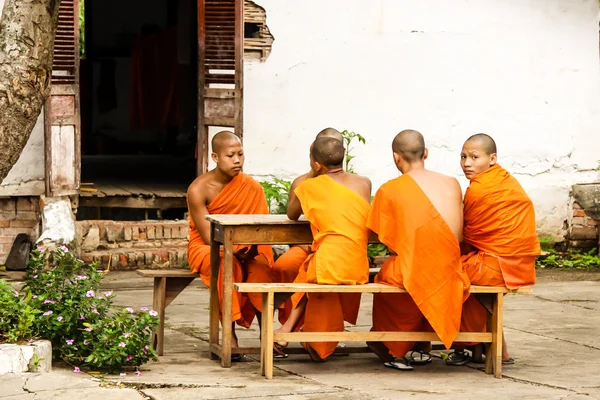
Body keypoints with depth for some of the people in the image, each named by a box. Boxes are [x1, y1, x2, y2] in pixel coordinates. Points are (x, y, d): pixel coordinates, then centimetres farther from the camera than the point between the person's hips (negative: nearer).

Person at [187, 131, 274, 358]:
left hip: (243, 248, 3)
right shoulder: (198, 190, -12)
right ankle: (229, 337, -34)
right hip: (205, 248, -3)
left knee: (261, 265, -30)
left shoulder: (252, 187, -3)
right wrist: (234, 250, -32)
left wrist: (252, 248, -29)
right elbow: (208, 236, -15)